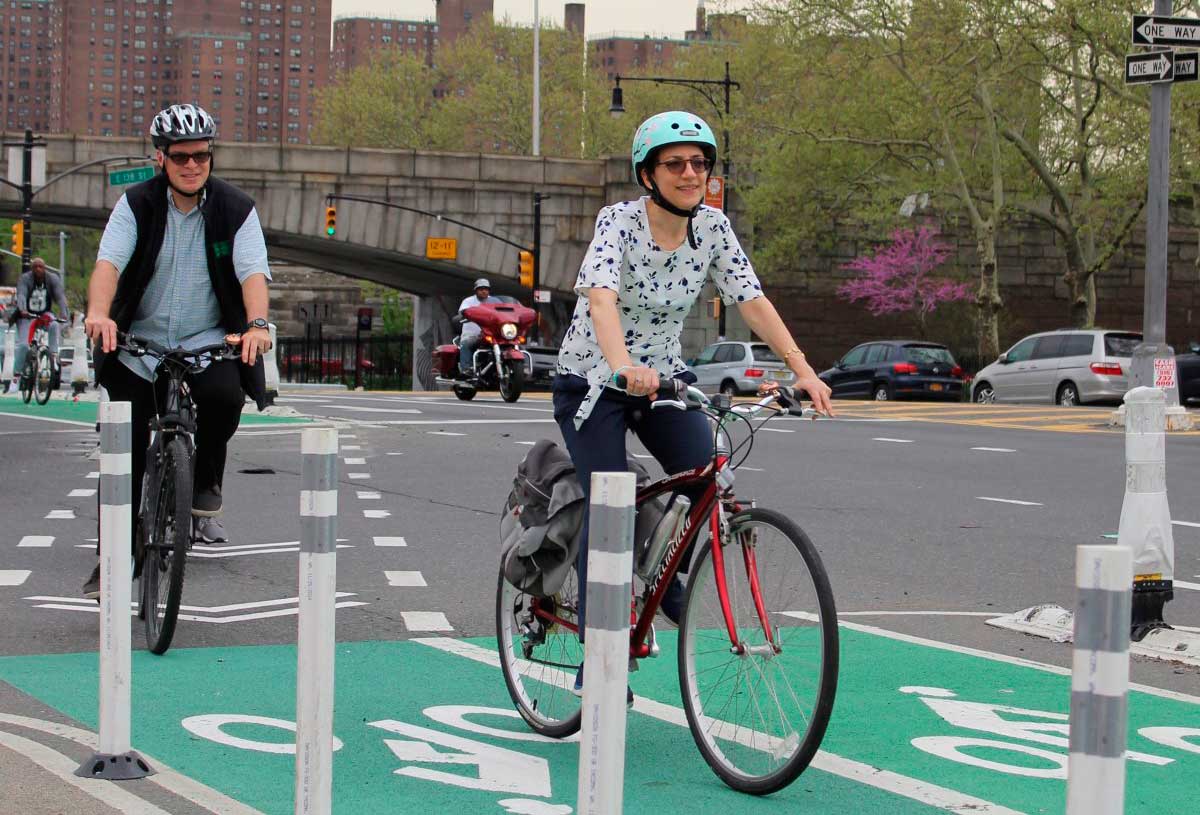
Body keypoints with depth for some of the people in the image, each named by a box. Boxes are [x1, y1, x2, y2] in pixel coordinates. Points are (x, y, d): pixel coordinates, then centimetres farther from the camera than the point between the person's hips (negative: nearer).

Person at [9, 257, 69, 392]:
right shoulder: (25, 279, -14)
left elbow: (60, 296, -21)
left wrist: (64, 313, -39)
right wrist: (22, 310, -50)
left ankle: (54, 355, -25)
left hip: (45, 314, 1)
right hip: (27, 316, -1)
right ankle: (16, 376, -5)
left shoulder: (53, 279, -9)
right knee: (23, 345, -16)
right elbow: (21, 295, -30)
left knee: (54, 326, -33)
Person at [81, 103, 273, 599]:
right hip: (140, 342, 1)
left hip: (209, 341, -1)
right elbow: (109, 262, -18)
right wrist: (99, 313, -39)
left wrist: (256, 324, -37)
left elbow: (253, 272, -16)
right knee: (126, 455, -2)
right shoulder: (136, 205, -4)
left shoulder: (236, 209, -3)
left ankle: (205, 492, -5)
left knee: (225, 396, -32)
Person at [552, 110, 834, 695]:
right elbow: (601, 297, -39)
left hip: (662, 374, 4)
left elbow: (752, 301, -10)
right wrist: (623, 367, -57)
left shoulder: (712, 227, -6)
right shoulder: (619, 222, -22)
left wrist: (803, 370, -23)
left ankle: (665, 588, 12)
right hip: (594, 378, -4)